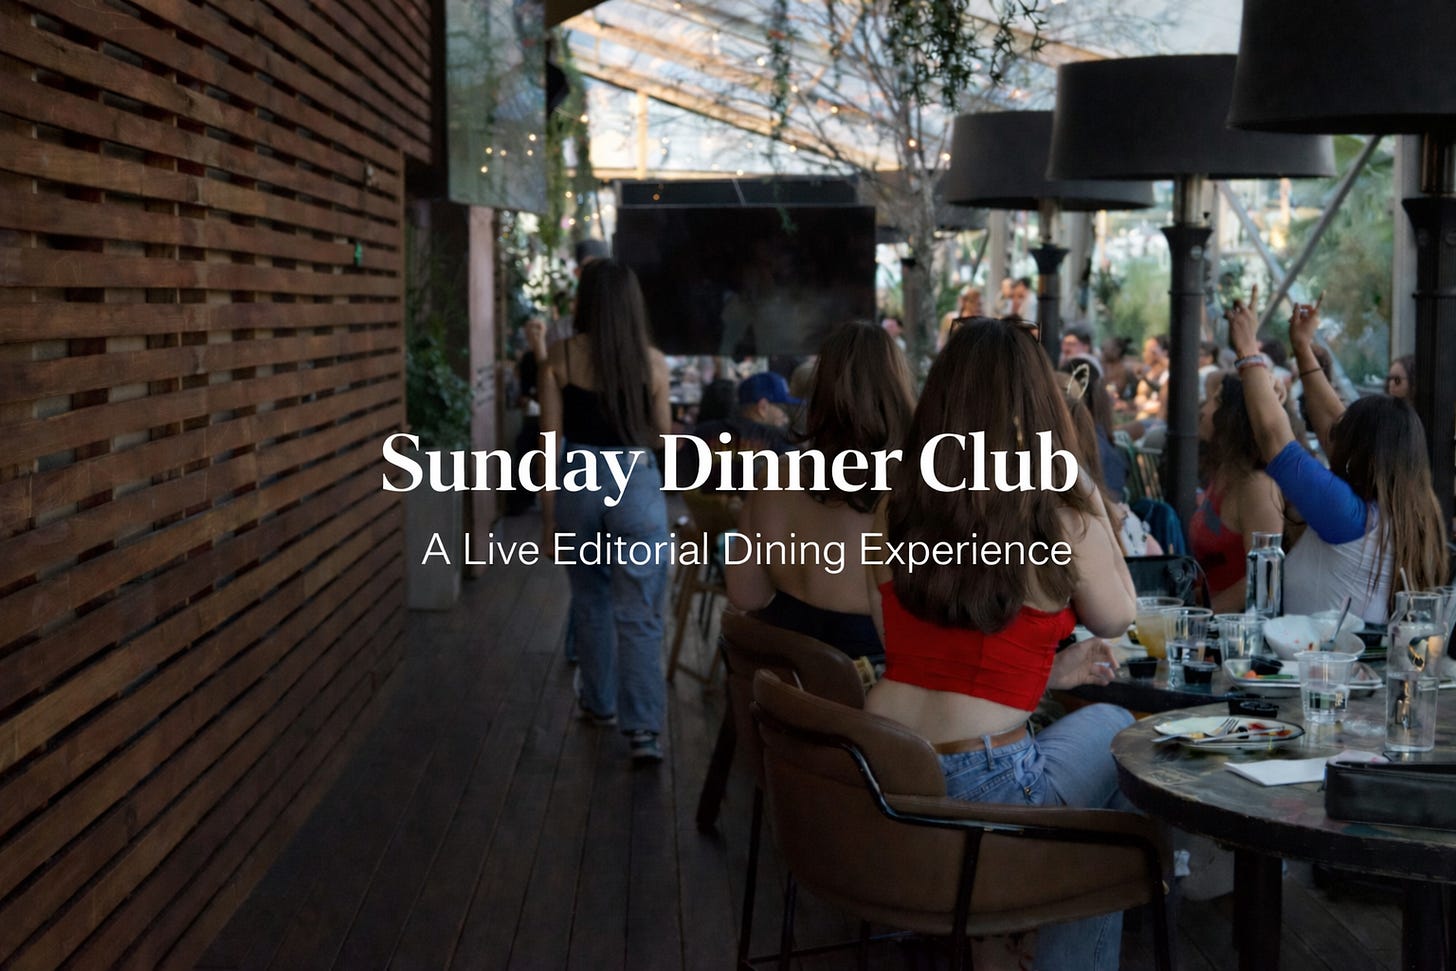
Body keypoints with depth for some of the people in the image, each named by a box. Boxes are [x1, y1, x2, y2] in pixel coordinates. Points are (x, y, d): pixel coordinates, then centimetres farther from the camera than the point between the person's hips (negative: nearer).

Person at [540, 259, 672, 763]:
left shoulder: (561, 356, -4)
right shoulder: (652, 360, -3)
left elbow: (550, 439, -4)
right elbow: (663, 434, 7)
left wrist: (548, 513, 2)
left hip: (578, 482, 1)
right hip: (637, 485, -1)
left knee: (591, 602, 21)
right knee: (639, 614, -1)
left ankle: (599, 702, 34)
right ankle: (643, 729, -8)